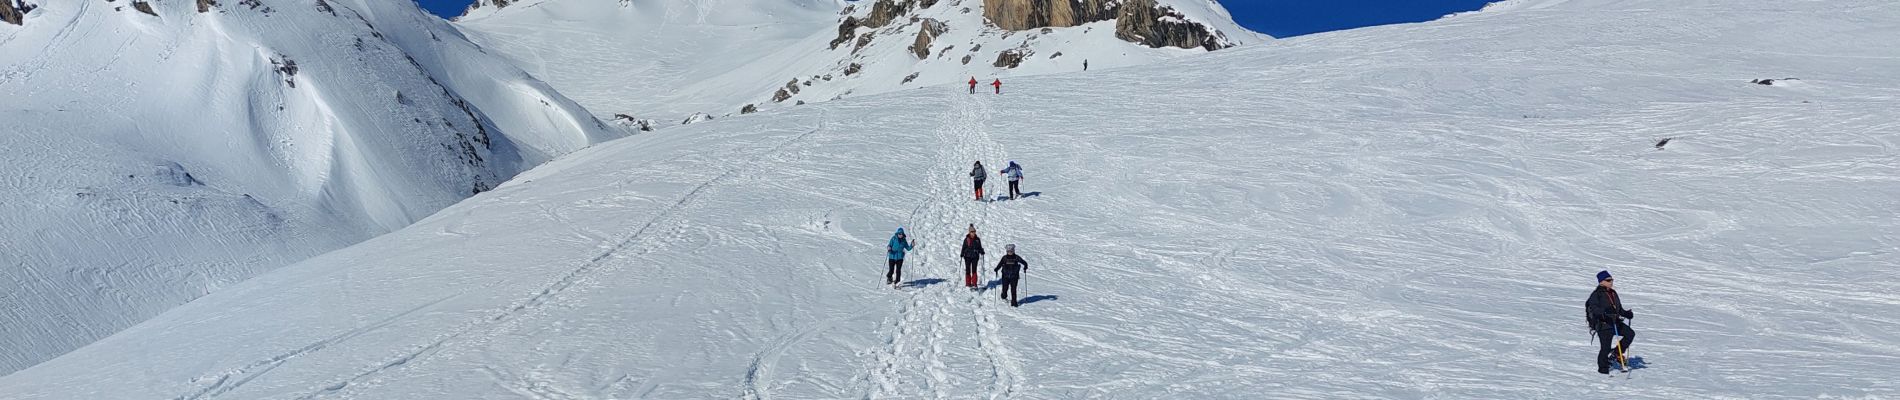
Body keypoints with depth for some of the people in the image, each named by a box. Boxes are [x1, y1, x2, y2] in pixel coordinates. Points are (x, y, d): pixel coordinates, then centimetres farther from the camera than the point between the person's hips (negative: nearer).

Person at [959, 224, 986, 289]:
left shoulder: (977, 239, 5)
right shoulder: (966, 239, 0)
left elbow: (979, 247, 12)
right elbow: (963, 247, 2)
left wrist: (982, 252, -6)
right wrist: (962, 254, -8)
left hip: (975, 257, 1)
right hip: (967, 256, 0)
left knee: (974, 270, -5)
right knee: (968, 270, 3)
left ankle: (974, 284, -4)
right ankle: (968, 284, 10)